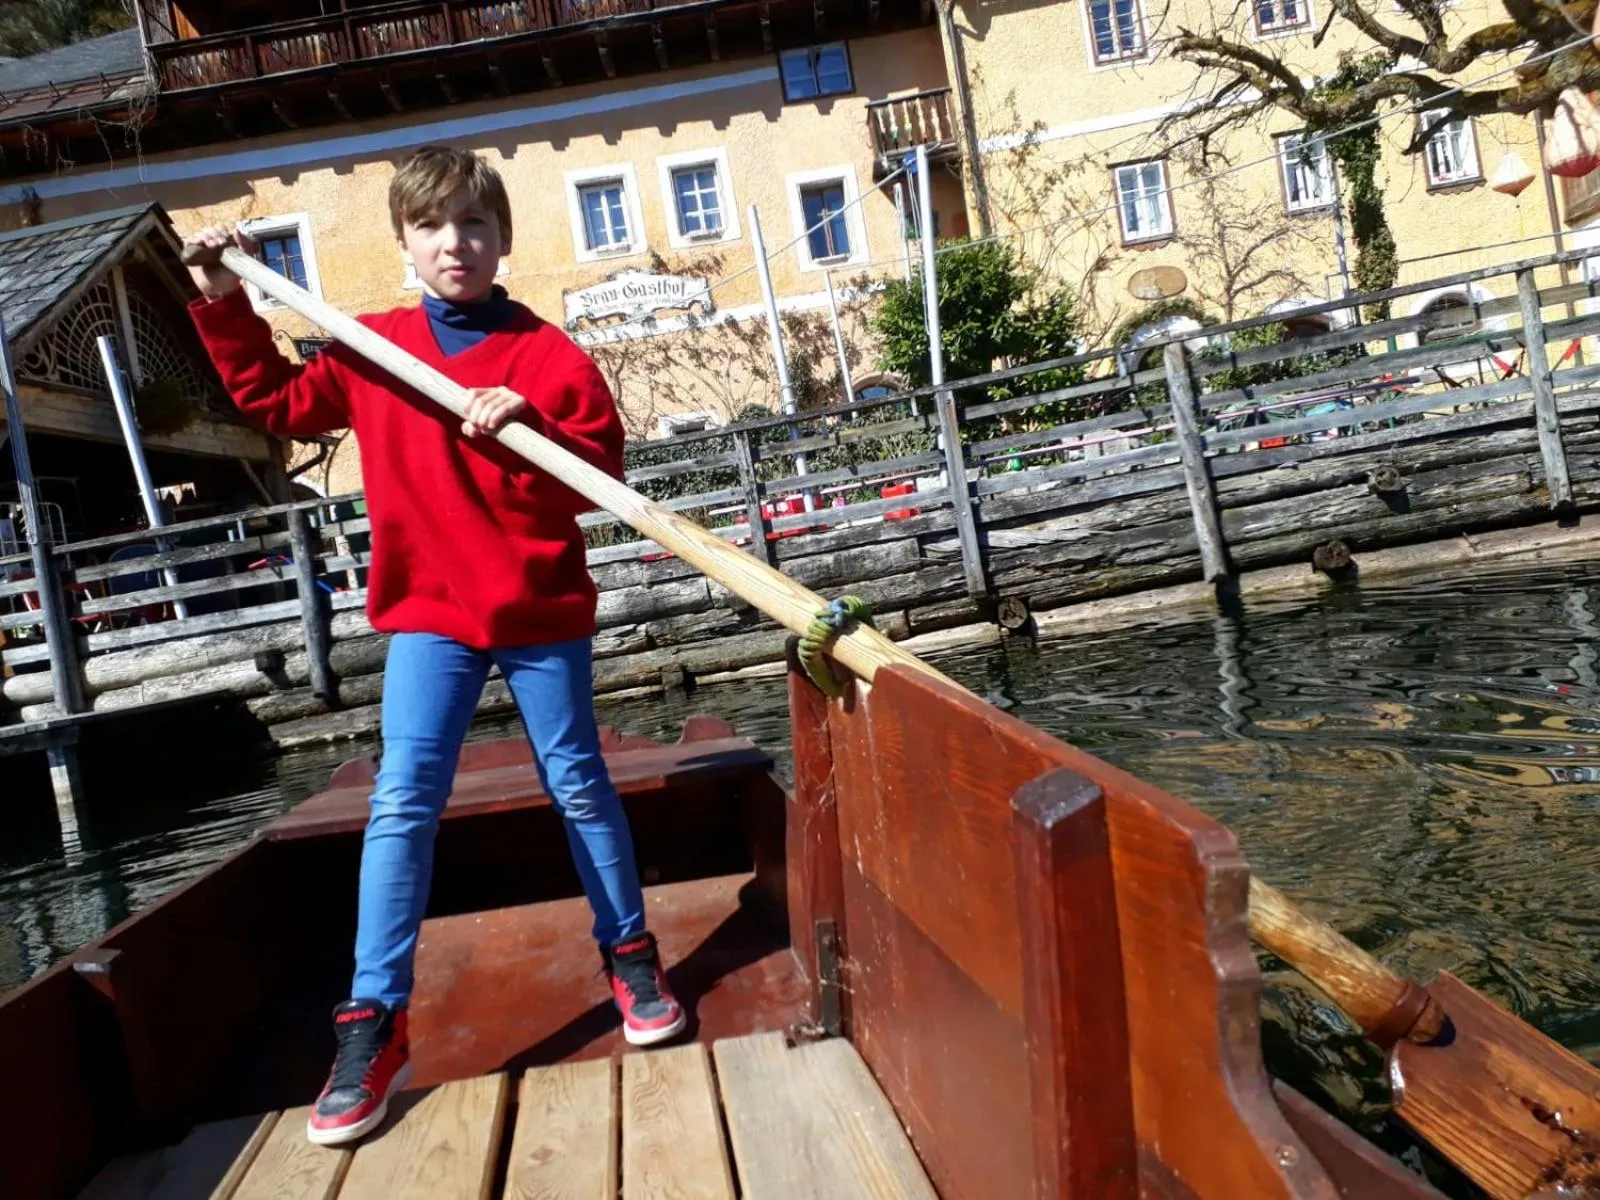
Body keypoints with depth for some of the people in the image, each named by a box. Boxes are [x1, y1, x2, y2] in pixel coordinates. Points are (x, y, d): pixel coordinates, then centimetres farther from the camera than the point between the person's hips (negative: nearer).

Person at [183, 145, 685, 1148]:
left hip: (541, 610, -2)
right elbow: (278, 402, 19)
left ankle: (631, 955, 30)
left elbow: (601, 469, -10)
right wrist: (226, 308, 14)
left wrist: (526, 429, -25)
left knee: (580, 785, 10)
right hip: (428, 613, 2)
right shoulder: (371, 349, 5)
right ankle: (375, 1025, 6)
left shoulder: (547, 351, -6)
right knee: (403, 804, -4)